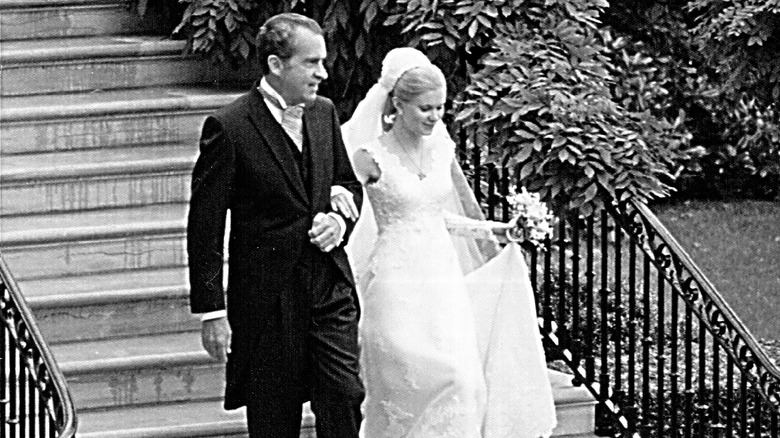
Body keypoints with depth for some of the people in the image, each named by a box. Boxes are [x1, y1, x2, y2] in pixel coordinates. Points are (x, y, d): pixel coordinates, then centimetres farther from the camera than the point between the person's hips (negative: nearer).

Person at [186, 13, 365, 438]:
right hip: (267, 298, -5)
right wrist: (212, 312, -13)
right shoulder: (228, 127, -12)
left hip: (331, 286, 5)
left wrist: (341, 217, -2)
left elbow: (349, 182, 23)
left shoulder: (324, 113, 7)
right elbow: (204, 226, -11)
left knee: (345, 396, -6)